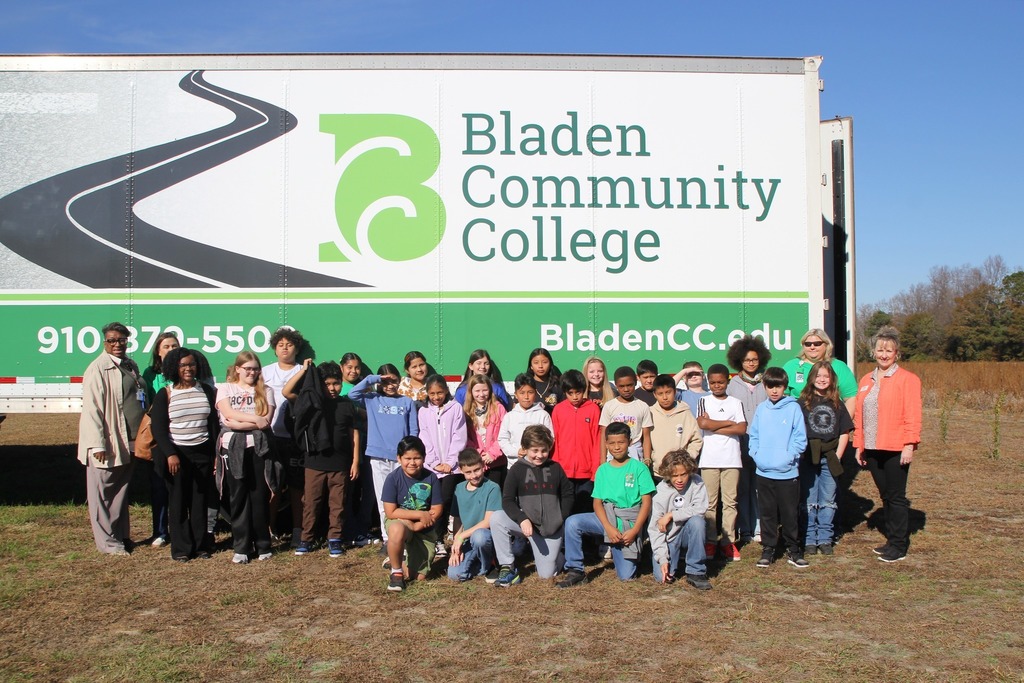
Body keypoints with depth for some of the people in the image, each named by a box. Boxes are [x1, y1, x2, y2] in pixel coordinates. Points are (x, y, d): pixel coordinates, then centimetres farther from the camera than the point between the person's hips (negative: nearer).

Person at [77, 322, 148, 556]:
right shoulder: (98, 369, -13)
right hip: (107, 444, -8)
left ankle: (121, 535, 27)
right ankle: (107, 541, 11)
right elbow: (91, 408, -17)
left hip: (127, 441, 8)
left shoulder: (130, 365, 10)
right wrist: (97, 444, -21)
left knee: (121, 491, 16)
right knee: (102, 493, 3)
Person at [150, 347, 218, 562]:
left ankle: (201, 545, 16)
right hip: (177, 453, -2)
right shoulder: (165, 394, -1)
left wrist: (215, 454, 5)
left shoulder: (206, 390, 7)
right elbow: (158, 429, -4)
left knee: (200, 501, 7)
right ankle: (181, 548, 12)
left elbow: (213, 424, 9)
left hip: (203, 453, 2)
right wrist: (170, 454, -15)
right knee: (179, 502, 3)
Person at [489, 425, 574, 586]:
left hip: (551, 527, 1)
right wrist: (522, 519, -25)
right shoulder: (517, 469, -4)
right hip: (525, 522, -1)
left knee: (547, 574, -1)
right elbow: (507, 500, -9)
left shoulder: (555, 468, 2)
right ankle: (508, 567, -13)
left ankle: (555, 552, 36)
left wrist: (561, 518, -2)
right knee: (496, 518, -29)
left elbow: (567, 494, 10)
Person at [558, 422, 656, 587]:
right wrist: (609, 527, -16)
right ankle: (575, 571, -12)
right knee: (572, 522, -25)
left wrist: (635, 530, -15)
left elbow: (646, 502, -5)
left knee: (626, 576, -7)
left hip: (629, 522, -2)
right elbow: (597, 502, 1)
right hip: (606, 518, 2)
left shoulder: (639, 468, -1)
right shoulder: (603, 470, 7)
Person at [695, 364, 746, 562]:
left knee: (730, 501, 3)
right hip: (709, 459, -1)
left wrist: (714, 427, -9)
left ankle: (728, 541, 9)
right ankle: (710, 541, 7)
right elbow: (702, 423, -10)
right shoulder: (703, 401, 6)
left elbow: (742, 429, -4)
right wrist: (729, 423, -5)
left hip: (731, 459, 1)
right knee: (709, 502, 1)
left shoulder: (735, 403, 9)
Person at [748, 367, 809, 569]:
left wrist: (789, 457, -14)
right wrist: (756, 454, -3)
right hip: (763, 472, 3)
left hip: (787, 472, -3)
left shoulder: (793, 408, -4)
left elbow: (801, 438, -6)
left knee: (789, 514, 5)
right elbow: (753, 436, 12)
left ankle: (793, 550, 19)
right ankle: (768, 549, 20)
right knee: (767, 514, 11)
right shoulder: (761, 409, 7)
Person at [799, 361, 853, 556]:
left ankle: (825, 539, 15)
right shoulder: (803, 403, 2)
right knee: (809, 501, 3)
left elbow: (844, 432, 7)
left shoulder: (837, 404, 8)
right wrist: (802, 454, -10)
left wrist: (837, 456, -2)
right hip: (808, 459, -2)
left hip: (830, 459, 2)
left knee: (828, 501, 6)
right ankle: (809, 540, 10)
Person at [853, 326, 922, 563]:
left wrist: (909, 444, -16)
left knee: (896, 497, -1)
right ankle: (892, 539, 22)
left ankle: (899, 546, 8)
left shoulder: (907, 379, -4)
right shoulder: (866, 381, 14)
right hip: (872, 449, 6)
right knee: (885, 496, 13)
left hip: (896, 449, -6)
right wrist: (859, 445, 11)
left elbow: (912, 415, -9)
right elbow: (859, 415, 15)